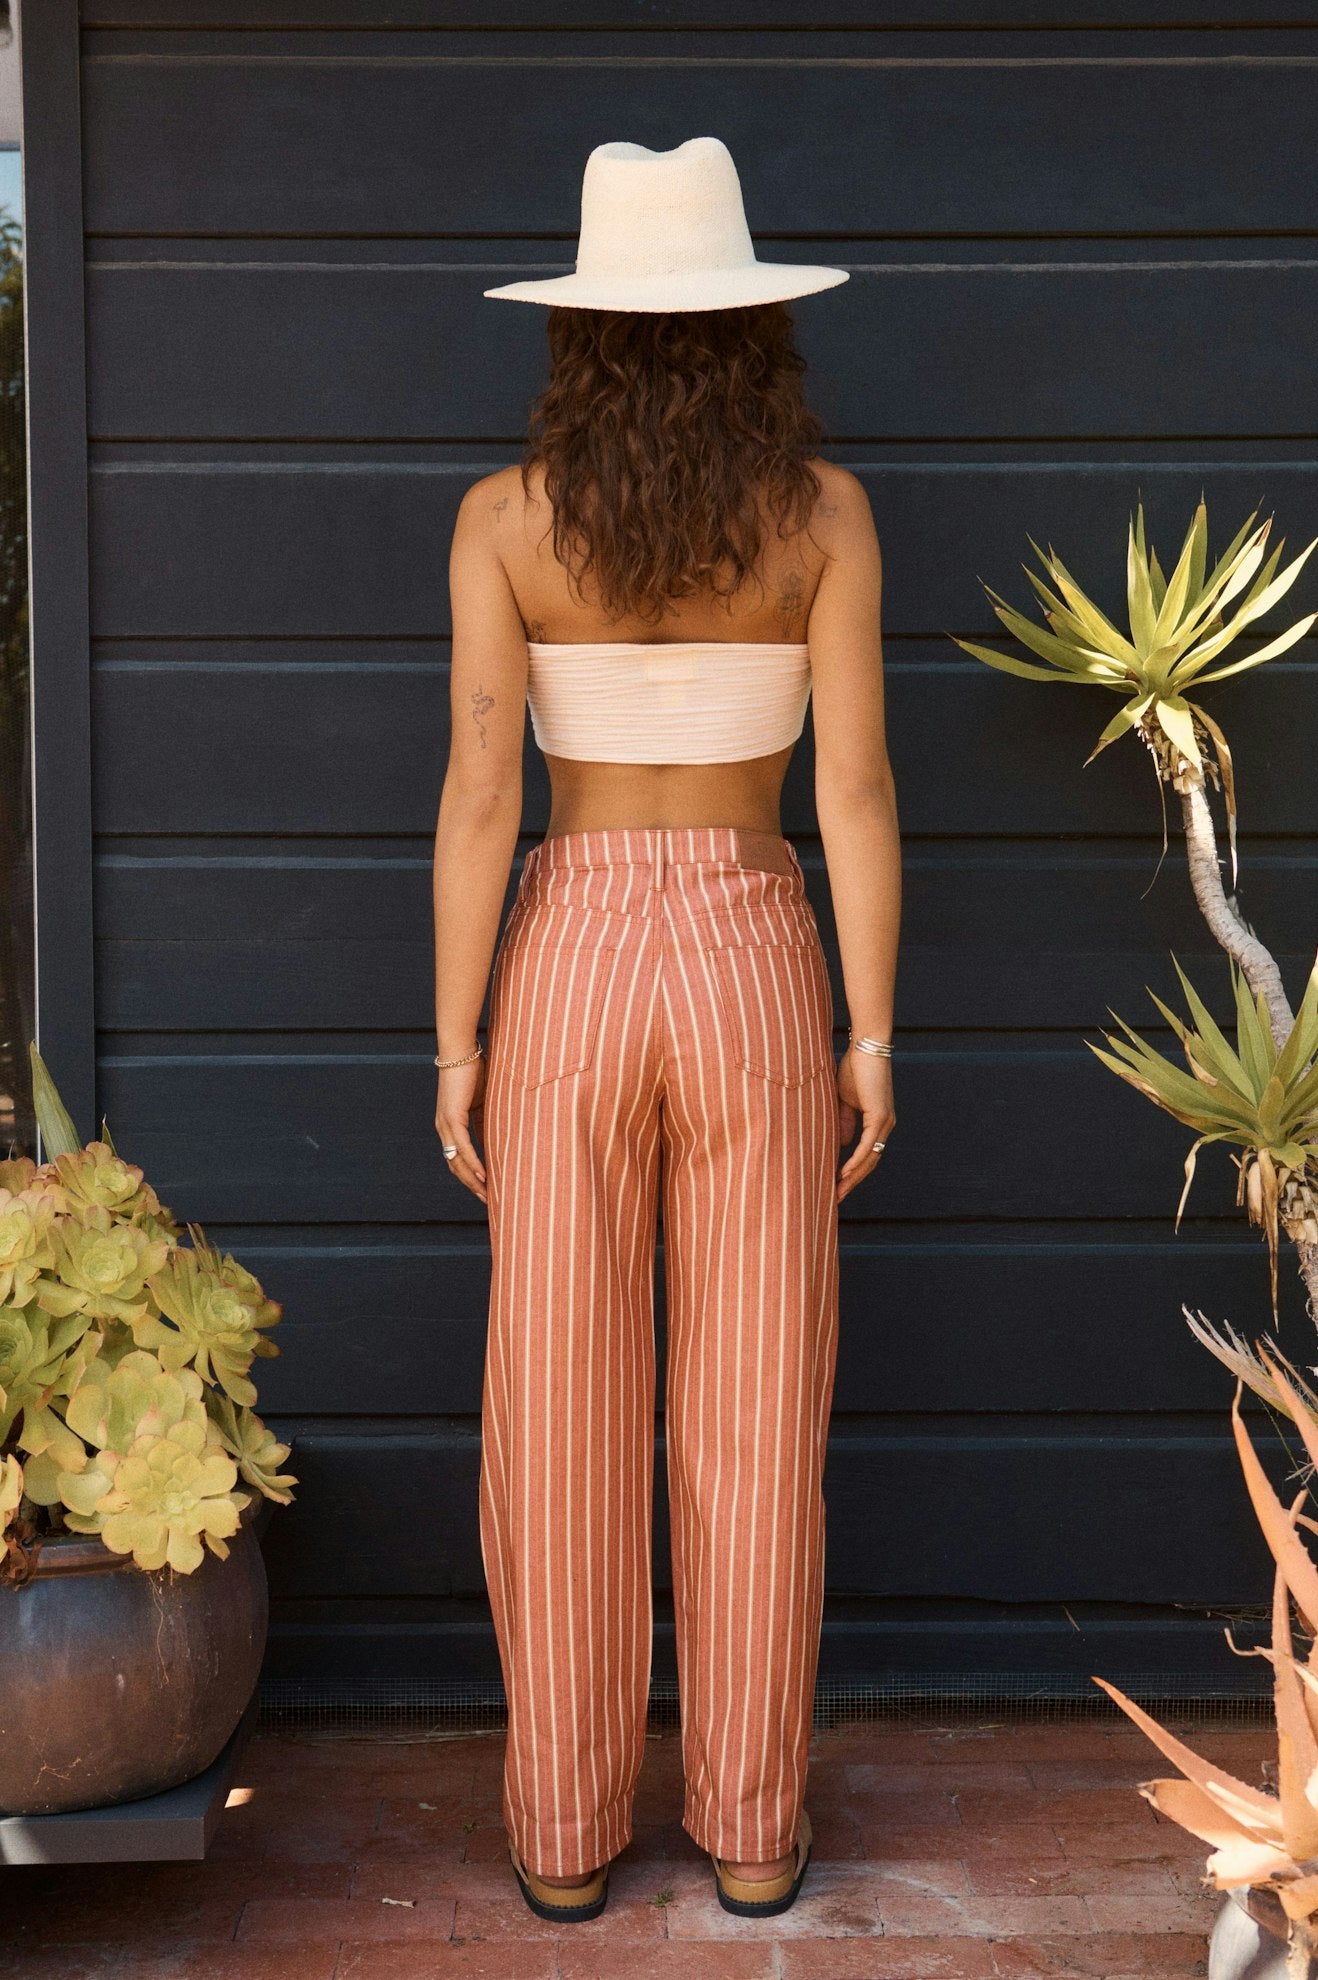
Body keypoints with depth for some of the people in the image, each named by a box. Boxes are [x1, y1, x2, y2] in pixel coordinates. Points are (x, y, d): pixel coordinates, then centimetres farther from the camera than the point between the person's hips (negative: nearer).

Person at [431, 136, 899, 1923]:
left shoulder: (505, 516, -4)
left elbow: (479, 796, -8)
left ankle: (567, 1833, 19)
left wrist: (456, 1044, -1)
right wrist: (873, 1039, 1)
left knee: (563, 1418, 9)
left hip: (571, 970, 0)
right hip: (754, 972, 0)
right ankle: (752, 1828, 20)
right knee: (755, 1422, 10)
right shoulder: (826, 508, -3)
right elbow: (857, 788, -5)